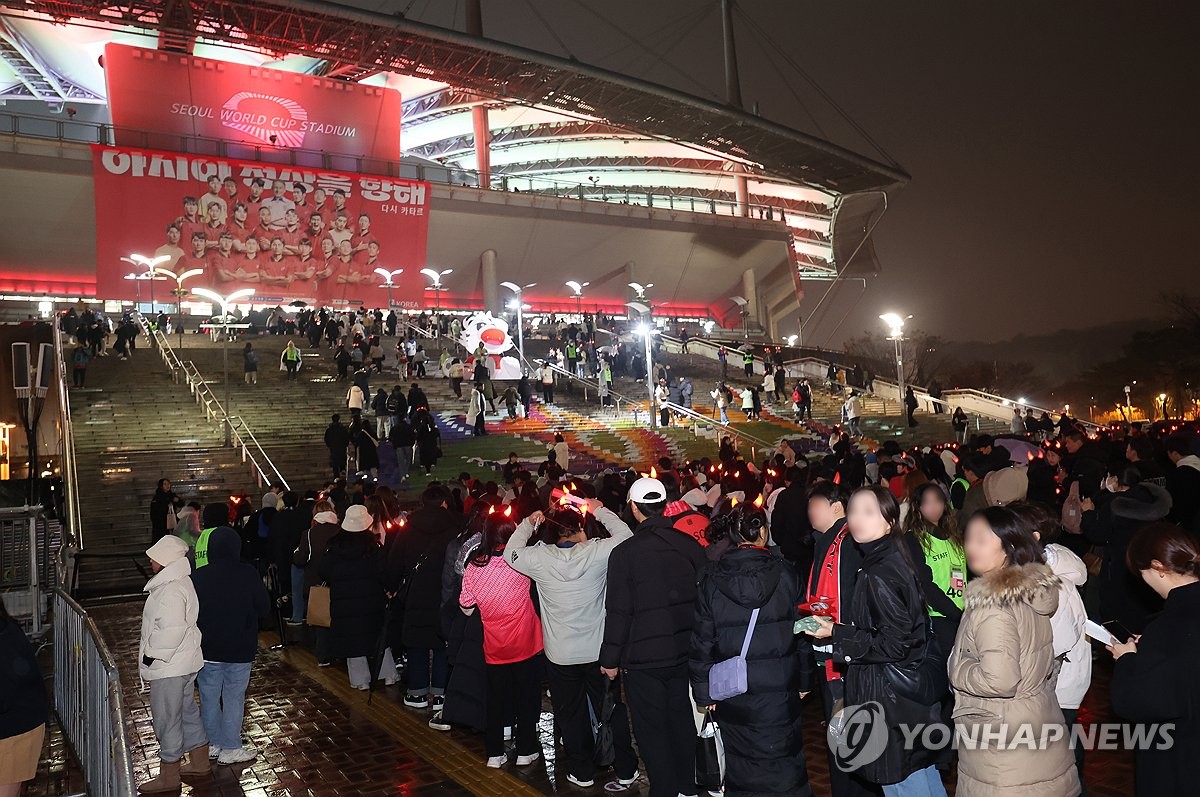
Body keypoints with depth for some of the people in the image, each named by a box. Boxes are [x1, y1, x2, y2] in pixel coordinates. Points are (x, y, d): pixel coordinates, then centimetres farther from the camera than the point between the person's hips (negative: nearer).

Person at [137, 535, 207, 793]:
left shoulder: (171, 590, -24)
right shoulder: (180, 581, 9)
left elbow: (171, 629, -29)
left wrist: (151, 654, -17)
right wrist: (153, 651, 19)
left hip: (169, 667, -10)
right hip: (185, 663, 10)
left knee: (166, 719, 2)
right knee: (187, 711, 20)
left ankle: (168, 776, 14)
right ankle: (199, 762, 33)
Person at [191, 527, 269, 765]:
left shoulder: (197, 577, -8)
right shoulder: (248, 575, -15)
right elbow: (265, 608, -6)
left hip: (207, 651, 2)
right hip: (239, 651, -2)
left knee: (209, 698, 16)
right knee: (234, 699, 8)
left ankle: (212, 744, 29)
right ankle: (231, 748, 16)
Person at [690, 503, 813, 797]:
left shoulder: (710, 580, -4)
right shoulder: (785, 575, -5)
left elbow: (702, 642, -2)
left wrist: (705, 693, 6)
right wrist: (805, 681, 11)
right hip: (778, 692, -1)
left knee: (740, 767, 13)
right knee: (783, 768, 9)